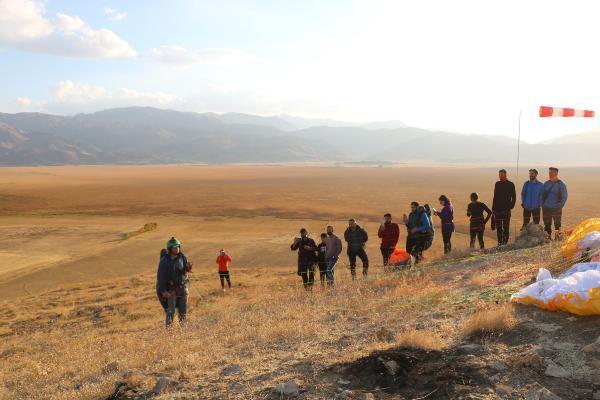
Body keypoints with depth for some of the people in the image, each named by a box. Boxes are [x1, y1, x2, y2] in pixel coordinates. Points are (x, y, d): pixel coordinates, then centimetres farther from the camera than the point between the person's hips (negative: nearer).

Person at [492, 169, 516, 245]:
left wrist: (511, 206, -9)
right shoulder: (497, 184, 11)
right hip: (497, 209, 4)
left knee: (506, 227, -3)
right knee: (498, 227, 7)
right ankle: (500, 242, 15)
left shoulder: (510, 184, -1)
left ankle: (505, 242, 1)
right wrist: (493, 208, 11)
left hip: (506, 209, -4)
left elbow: (514, 197, 0)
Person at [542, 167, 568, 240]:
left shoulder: (561, 184, -4)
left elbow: (565, 196, -3)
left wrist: (560, 206, -9)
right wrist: (542, 205, 7)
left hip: (556, 209, -4)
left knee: (557, 225, 1)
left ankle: (557, 238, 8)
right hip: (546, 208, 4)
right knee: (547, 225, 8)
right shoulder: (546, 183, 9)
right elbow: (542, 195, 16)